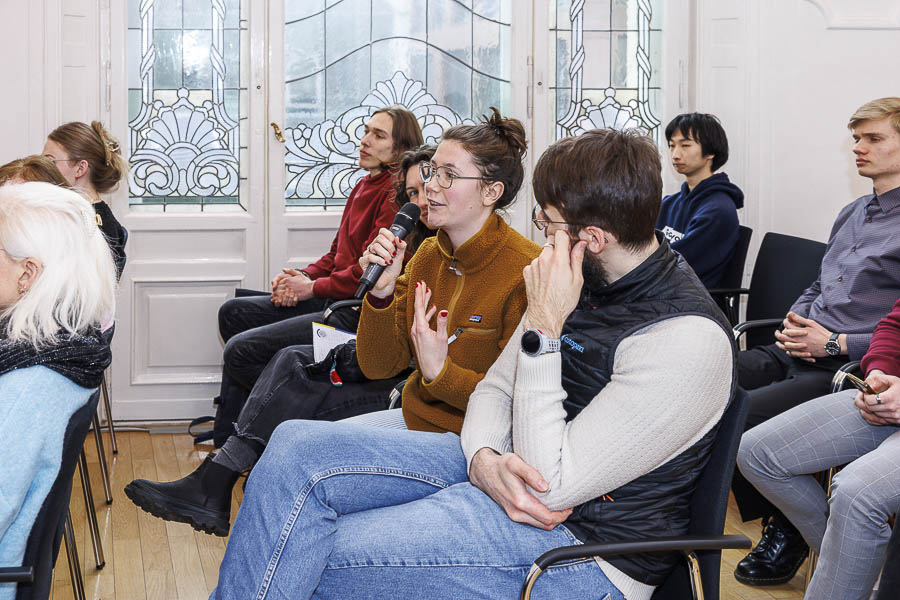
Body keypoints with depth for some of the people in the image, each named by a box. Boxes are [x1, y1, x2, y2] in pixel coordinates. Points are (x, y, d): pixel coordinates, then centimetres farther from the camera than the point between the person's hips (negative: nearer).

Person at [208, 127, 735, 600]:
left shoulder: (688, 339, -24)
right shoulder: (579, 276, 3)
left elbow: (551, 486, -25)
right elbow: (494, 390, 9)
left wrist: (544, 327, -24)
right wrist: (486, 460, -15)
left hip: (582, 549, -8)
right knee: (298, 446, -8)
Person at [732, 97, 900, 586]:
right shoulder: (853, 214, 20)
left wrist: (836, 343, -17)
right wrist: (796, 320, 7)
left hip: (848, 370, -9)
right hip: (794, 353, 9)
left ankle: (787, 532, -3)